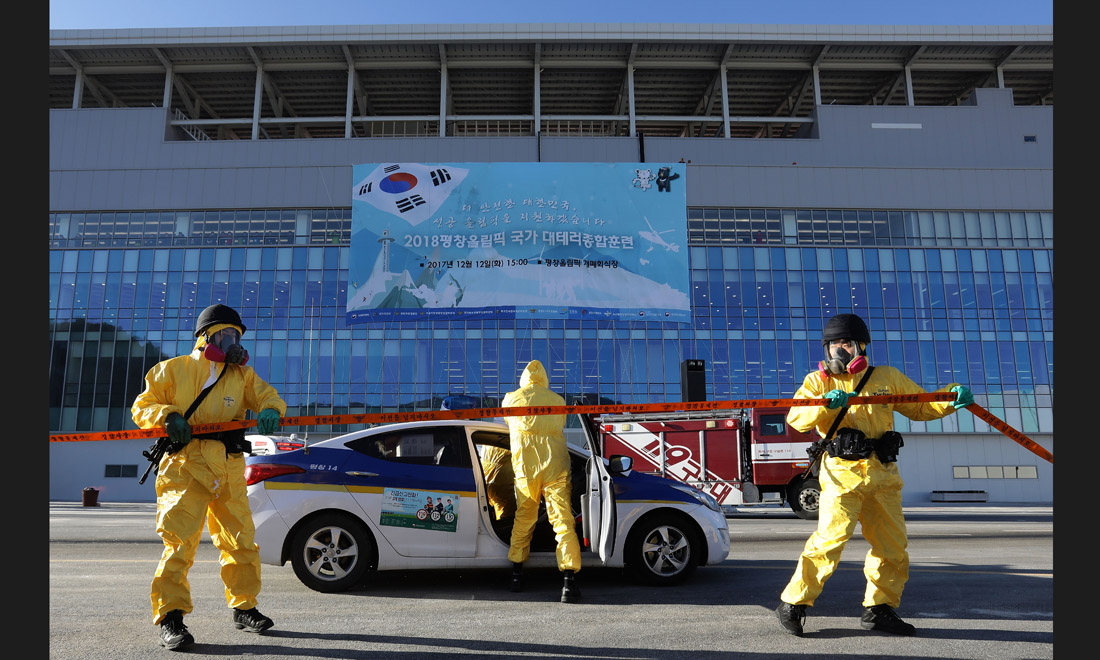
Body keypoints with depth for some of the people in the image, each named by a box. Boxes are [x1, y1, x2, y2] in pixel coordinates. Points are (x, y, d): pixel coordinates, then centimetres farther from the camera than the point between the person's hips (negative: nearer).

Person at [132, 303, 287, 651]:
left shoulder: (241, 374, 15)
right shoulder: (172, 370, 6)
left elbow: (266, 395, 5)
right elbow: (142, 406, 7)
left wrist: (270, 410, -19)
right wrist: (167, 415, -14)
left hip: (229, 471, 4)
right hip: (185, 468, -4)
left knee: (242, 541, 8)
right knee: (180, 541, -13)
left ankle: (244, 608, 23)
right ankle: (170, 617, -2)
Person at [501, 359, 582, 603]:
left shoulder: (510, 399, 11)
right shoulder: (558, 401, 11)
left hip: (525, 470, 1)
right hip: (555, 468, -1)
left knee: (523, 520, 18)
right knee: (563, 521, -2)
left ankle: (516, 574, 24)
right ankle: (569, 581, -11)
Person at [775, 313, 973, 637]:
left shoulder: (887, 378, 13)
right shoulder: (818, 380, 4)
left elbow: (921, 406, 20)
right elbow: (796, 418, -9)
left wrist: (951, 398, 2)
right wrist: (825, 404, -26)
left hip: (883, 476, 5)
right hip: (842, 473, -4)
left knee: (893, 546, 10)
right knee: (830, 538, -13)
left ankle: (878, 610, 26)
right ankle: (792, 604, -2)